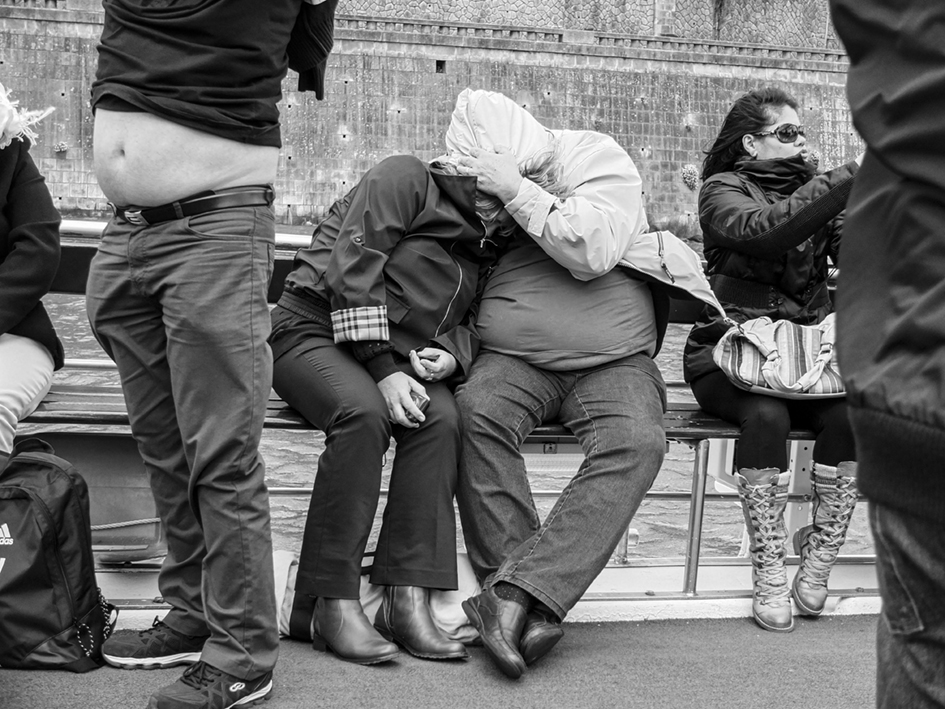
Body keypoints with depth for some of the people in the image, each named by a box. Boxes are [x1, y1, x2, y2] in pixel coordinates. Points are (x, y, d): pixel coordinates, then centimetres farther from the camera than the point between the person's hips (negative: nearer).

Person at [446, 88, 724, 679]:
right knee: (476, 410, -31)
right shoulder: (484, 204, 10)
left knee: (637, 443, -32)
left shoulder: (596, 157, -2)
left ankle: (516, 590, -37)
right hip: (515, 362, 2)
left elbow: (593, 251, -19)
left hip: (613, 364, -2)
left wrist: (517, 190, -16)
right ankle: (533, 606, -30)